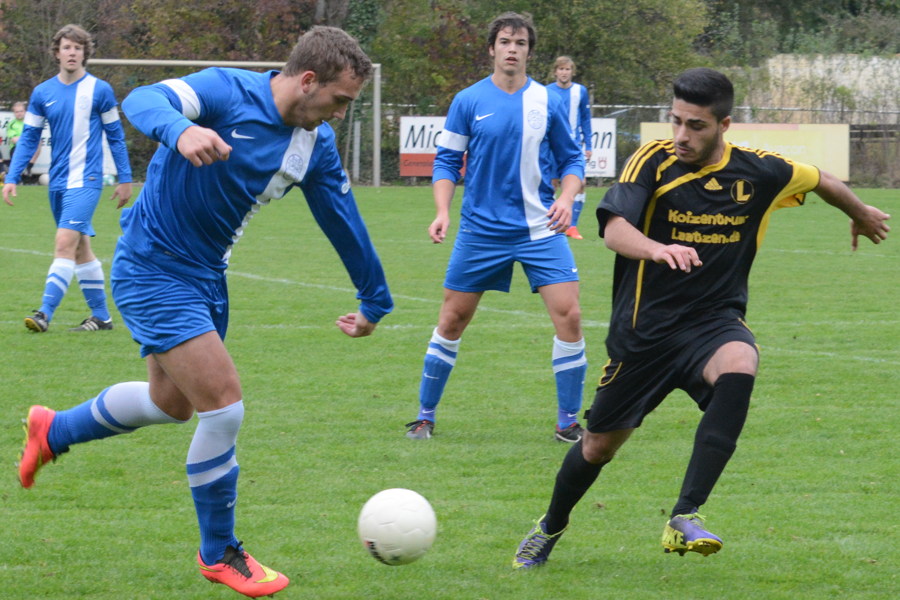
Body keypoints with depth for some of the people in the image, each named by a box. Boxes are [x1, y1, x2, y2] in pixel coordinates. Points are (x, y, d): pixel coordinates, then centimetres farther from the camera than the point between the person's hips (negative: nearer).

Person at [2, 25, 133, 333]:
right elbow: (29, 138, 8)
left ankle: (45, 313, -22)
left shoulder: (99, 90, -3)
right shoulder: (43, 93, 6)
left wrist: (125, 179, 3)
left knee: (65, 244, -17)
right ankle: (101, 316, 20)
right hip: (58, 182, 5)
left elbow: (115, 137, 3)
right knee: (80, 248, 11)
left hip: (86, 180, -5)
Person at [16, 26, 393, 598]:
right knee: (224, 405, -13)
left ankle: (53, 431, 47)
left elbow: (345, 221, 12)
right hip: (153, 268, -9)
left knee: (172, 403, 22)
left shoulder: (316, 144, -1)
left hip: (205, 276, 9)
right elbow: (143, 100, -37)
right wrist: (181, 129, -60)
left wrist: (376, 302, 21)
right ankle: (220, 553, 6)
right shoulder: (228, 93, -22)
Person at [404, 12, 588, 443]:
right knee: (452, 319, 3)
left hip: (540, 228, 0)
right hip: (481, 228, 0)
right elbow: (446, 161, 4)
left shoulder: (547, 102, 2)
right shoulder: (468, 102, -1)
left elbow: (571, 159, 10)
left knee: (568, 314, -11)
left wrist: (566, 198, -9)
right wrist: (443, 212, -10)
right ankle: (425, 417, 19)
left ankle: (568, 422, 1)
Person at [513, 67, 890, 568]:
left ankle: (685, 519, -36)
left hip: (714, 322, 0)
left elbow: (821, 180, 17)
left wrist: (862, 215, 35)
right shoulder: (654, 161, -11)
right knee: (601, 444, 10)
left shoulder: (759, 173, -4)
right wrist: (657, 249, -49)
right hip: (646, 330, 0)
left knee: (738, 367, -35)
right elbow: (614, 229, -27)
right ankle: (551, 528, 43)